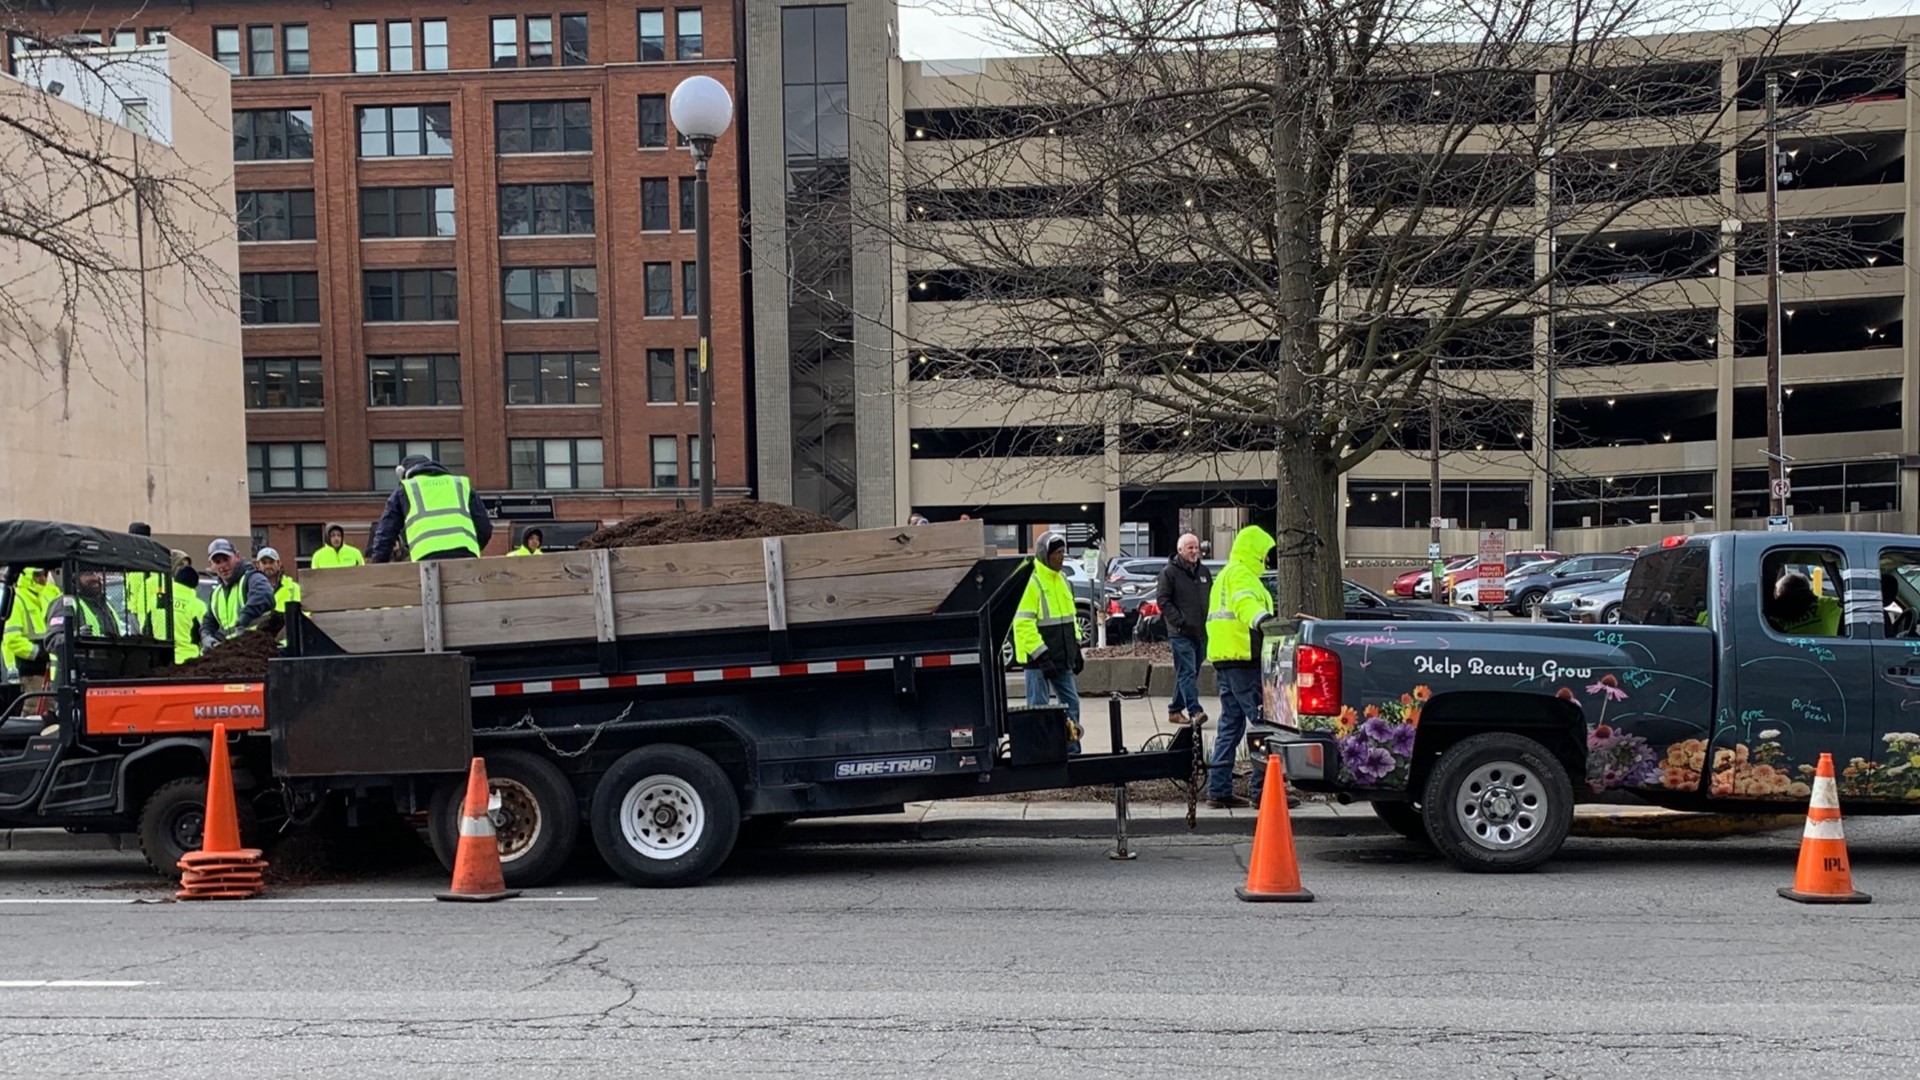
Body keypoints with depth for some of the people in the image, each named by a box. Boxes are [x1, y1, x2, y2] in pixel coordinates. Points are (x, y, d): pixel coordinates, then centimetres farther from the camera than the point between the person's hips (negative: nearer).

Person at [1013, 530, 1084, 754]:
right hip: (1038, 659, -8)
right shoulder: (1031, 582, -15)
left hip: (1062, 658, 8)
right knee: (1039, 709, -3)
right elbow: (1023, 624, -20)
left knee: (1071, 704, 11)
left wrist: (1076, 648, 16)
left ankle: (1072, 751, 21)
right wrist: (1041, 655, -22)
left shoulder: (1062, 580, 13)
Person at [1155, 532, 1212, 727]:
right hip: (1181, 633, -7)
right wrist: (1180, 622, -15)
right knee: (1187, 672, -13)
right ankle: (1195, 711, -22)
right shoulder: (1169, 572, -4)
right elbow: (1162, 600, -7)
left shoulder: (1204, 572, 16)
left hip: (1201, 633, 7)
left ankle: (1175, 710, 19)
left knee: (1187, 673, 11)